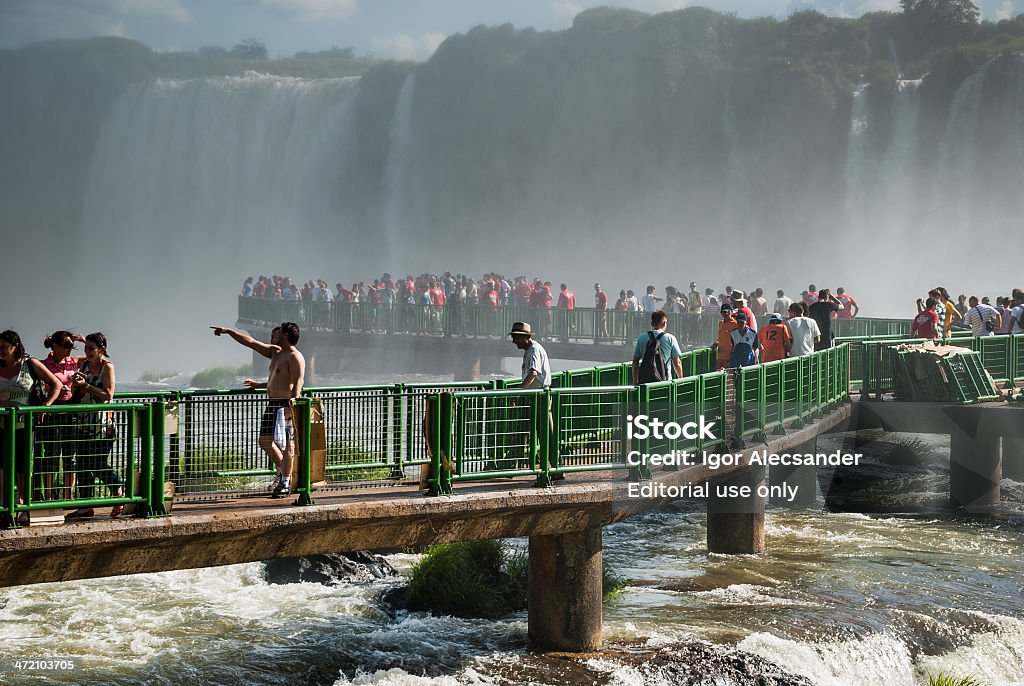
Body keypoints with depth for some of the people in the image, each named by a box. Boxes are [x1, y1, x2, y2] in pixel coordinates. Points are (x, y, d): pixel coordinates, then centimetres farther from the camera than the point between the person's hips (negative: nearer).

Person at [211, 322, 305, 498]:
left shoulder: (295, 357, -11)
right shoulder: (275, 352, 18)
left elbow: (298, 383, -19)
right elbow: (250, 342, 26)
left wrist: (292, 404, -27)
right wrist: (229, 331, 31)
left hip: (286, 405, -10)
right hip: (272, 404, 10)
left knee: (286, 444, -6)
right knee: (265, 441, 11)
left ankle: (285, 483, 0)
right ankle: (282, 470, 28)